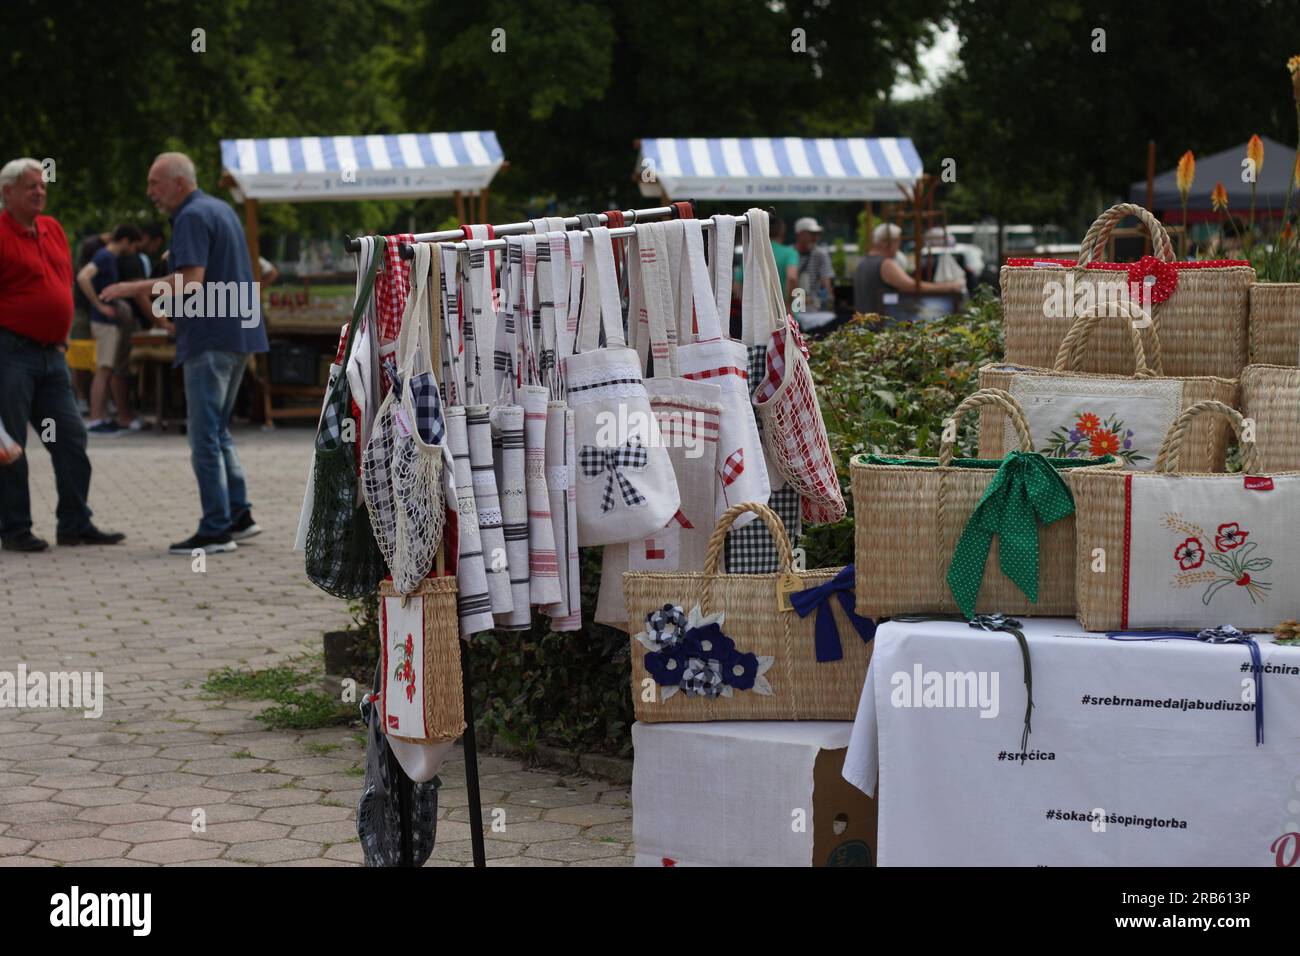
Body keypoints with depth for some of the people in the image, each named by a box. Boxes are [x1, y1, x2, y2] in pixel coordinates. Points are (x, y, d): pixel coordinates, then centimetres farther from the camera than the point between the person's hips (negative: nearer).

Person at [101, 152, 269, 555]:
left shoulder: (192, 218, -13)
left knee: (205, 434, -5)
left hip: (210, 339, -10)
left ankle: (216, 529, -4)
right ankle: (239, 514, 17)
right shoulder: (221, 209, 17)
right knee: (217, 429, 17)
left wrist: (135, 287, -16)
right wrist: (171, 303, 24)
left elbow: (191, 280, -23)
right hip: (239, 333, 10)